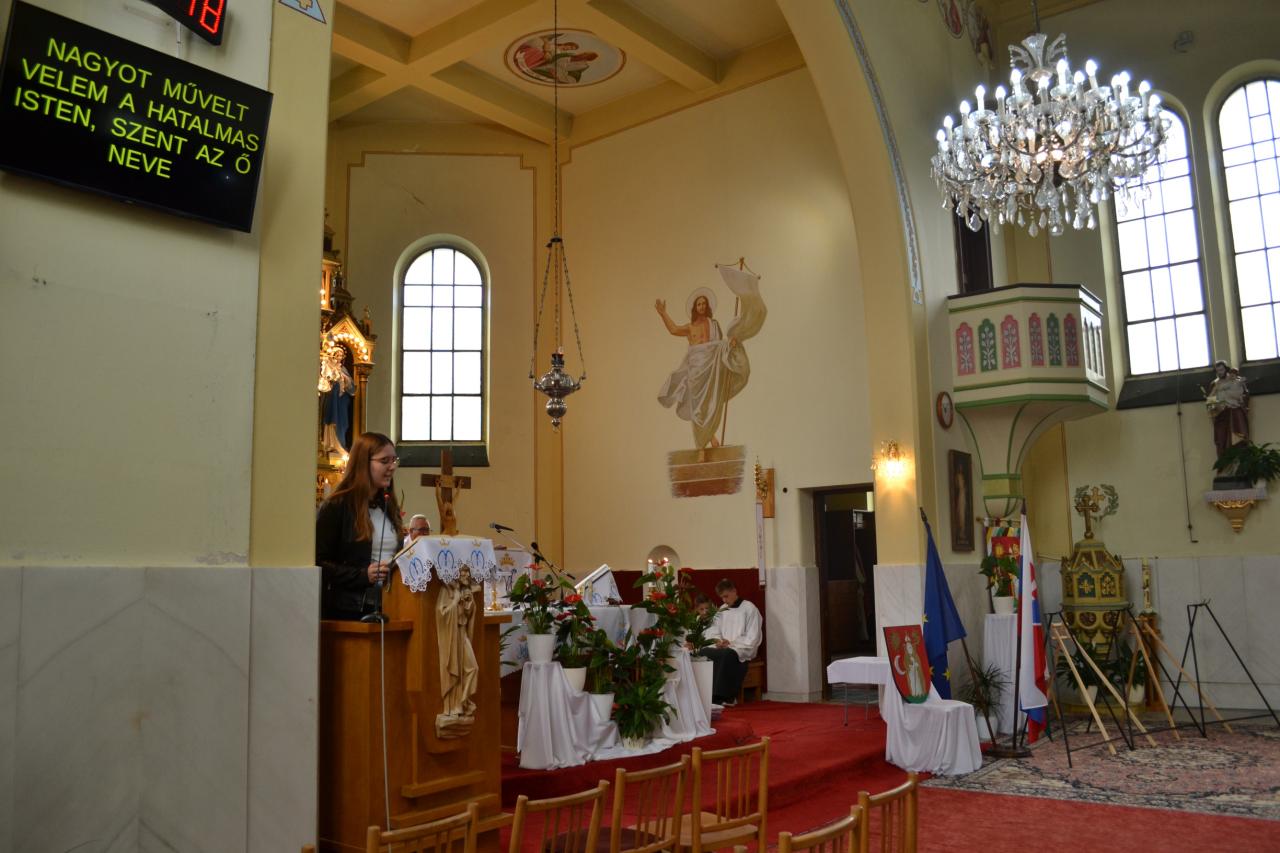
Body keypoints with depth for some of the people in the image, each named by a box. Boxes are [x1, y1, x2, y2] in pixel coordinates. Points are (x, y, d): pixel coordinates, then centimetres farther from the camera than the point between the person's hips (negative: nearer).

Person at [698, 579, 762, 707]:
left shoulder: (749, 608, -1)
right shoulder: (722, 609, 18)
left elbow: (752, 638, -6)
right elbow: (714, 631, 12)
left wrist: (732, 643, -16)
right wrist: (717, 640, -11)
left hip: (742, 650, -5)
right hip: (723, 647, 6)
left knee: (727, 654, -39)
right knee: (703, 652, -25)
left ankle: (720, 696, -34)